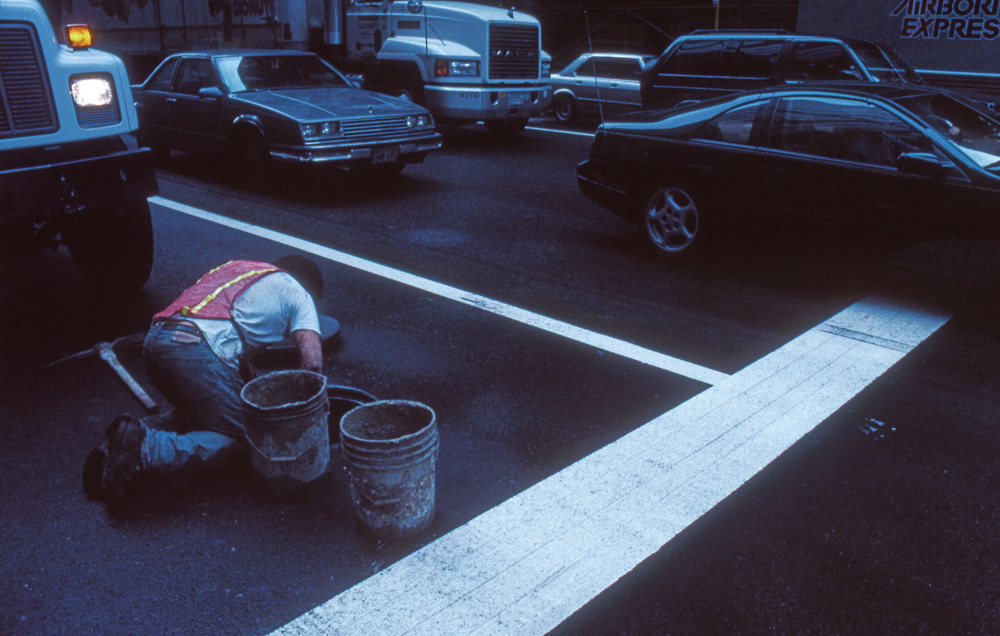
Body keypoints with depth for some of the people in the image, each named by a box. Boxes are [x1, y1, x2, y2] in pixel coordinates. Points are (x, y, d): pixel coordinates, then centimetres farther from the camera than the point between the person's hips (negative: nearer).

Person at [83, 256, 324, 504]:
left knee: (195, 411, 30)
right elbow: (312, 361, 1)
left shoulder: (238, 268, 35)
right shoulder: (296, 292, 15)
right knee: (237, 437, 3)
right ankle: (145, 449, -18)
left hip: (154, 338, 8)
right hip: (198, 350, -8)